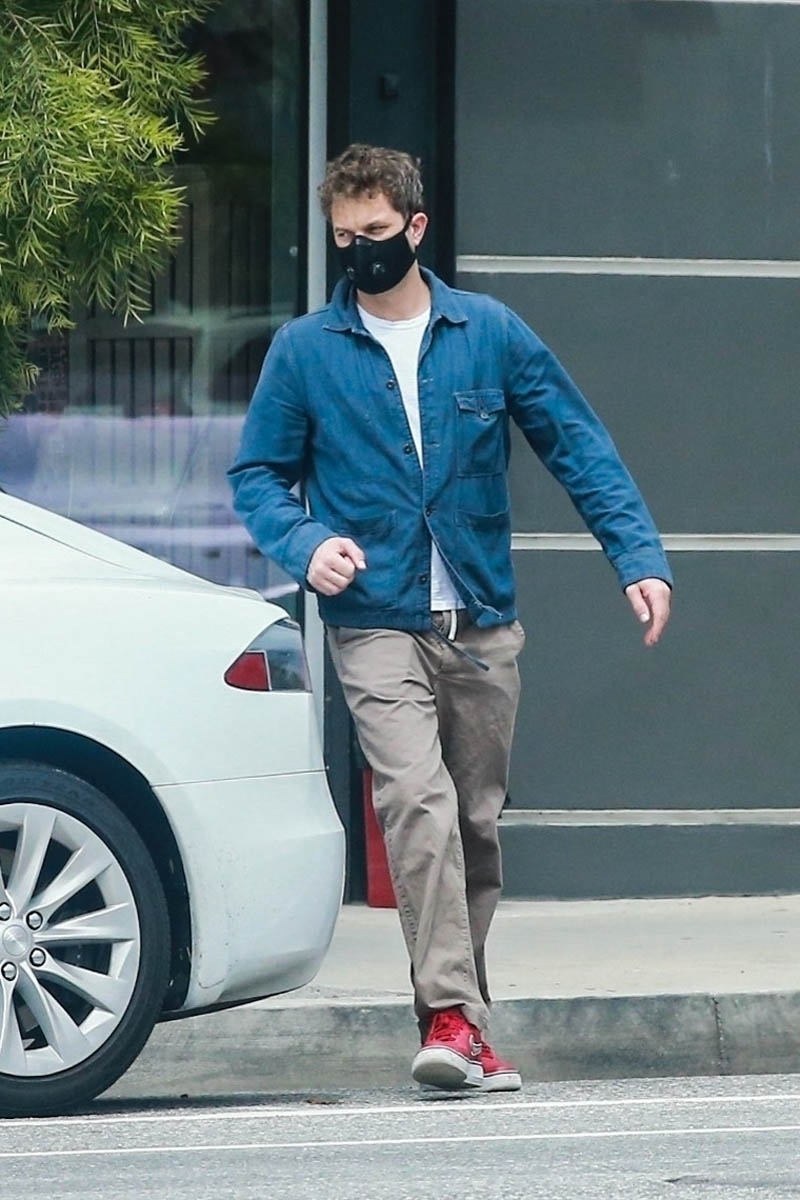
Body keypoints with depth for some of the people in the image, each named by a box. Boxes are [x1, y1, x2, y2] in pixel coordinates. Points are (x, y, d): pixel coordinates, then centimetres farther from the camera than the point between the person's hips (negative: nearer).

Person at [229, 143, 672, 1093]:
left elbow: (579, 449, 8)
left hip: (484, 624, 3)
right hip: (377, 625, -3)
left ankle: (463, 1024, 19)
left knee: (476, 822, 8)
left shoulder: (491, 334, 6)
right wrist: (306, 542, -11)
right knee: (417, 801, -22)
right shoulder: (304, 351, 3)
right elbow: (257, 474, 10)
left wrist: (638, 558, -2)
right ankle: (451, 1016, -27)